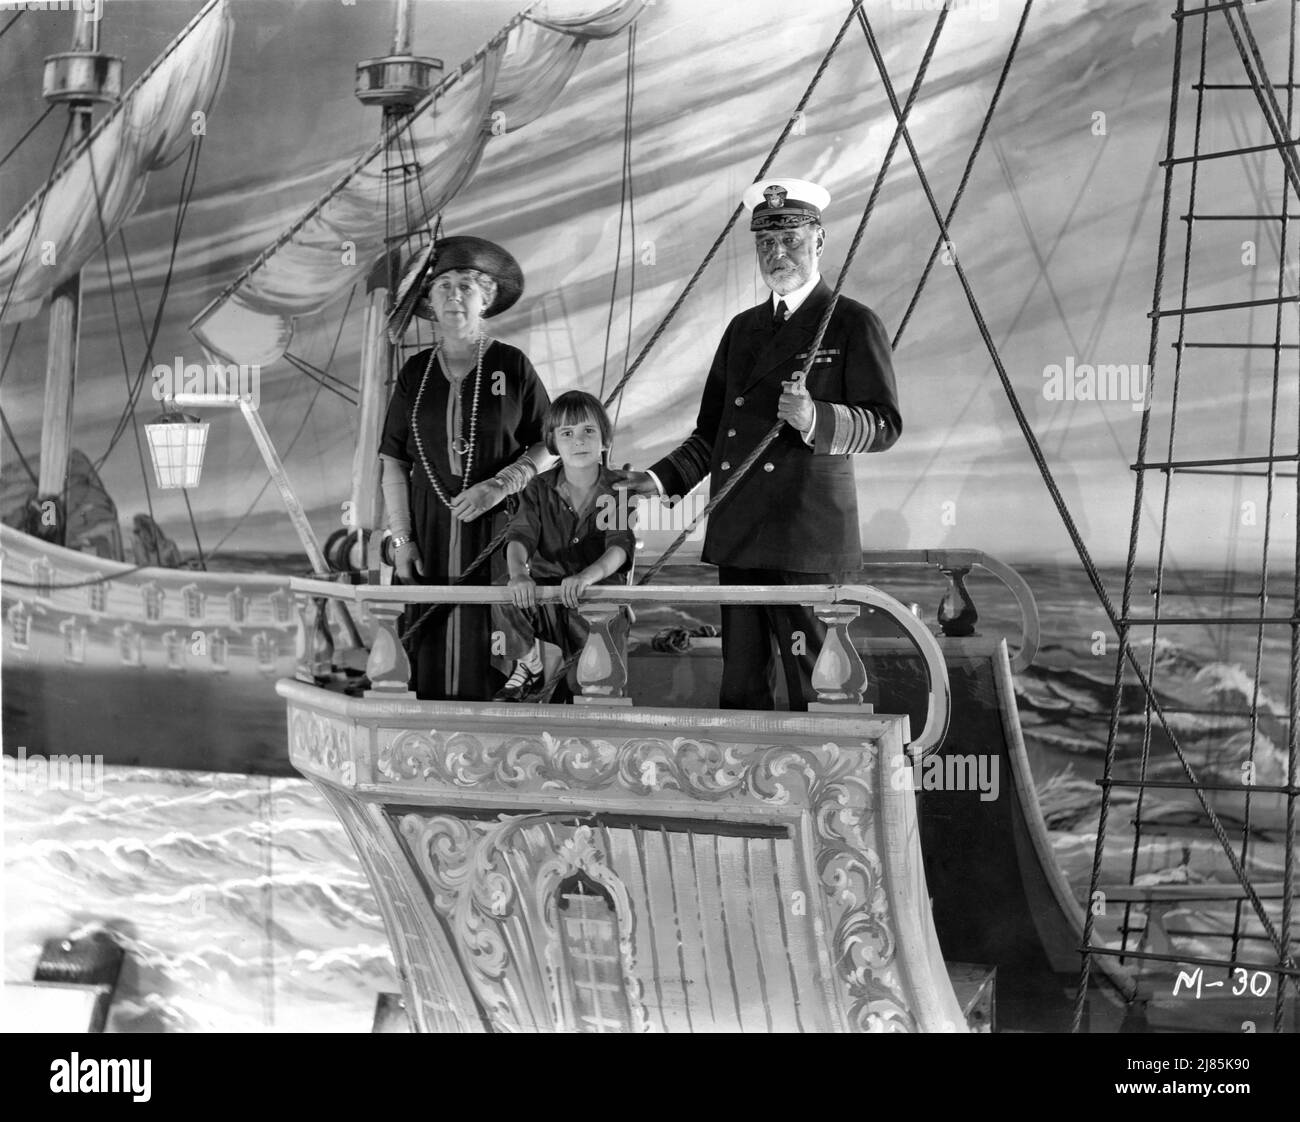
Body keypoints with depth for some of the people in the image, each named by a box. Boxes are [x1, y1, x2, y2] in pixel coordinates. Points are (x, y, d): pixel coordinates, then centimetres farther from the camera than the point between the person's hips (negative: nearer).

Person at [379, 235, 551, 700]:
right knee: (432, 647, -2)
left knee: (492, 647, -8)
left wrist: (498, 486, -12)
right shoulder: (415, 372, 9)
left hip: (497, 525, -2)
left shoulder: (511, 365, 3)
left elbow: (547, 446, 3)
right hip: (431, 530, 2)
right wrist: (401, 538, 1)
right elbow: (393, 461, 9)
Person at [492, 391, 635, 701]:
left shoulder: (618, 491, -5)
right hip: (546, 597, 2)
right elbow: (520, 536, -12)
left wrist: (588, 575, -43)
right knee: (505, 599, -28)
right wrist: (518, 572, -36)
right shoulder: (540, 490, 3)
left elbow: (620, 547, -20)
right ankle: (530, 665, 2)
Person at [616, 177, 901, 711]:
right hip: (737, 538, 6)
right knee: (740, 684, 7)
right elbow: (712, 430, 24)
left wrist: (816, 419, -22)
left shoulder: (853, 324, 2)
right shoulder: (742, 329, 21)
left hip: (809, 540, -6)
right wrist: (663, 479, 9)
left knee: (814, 690, -6)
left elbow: (885, 424, -5)